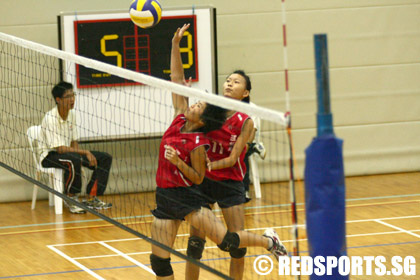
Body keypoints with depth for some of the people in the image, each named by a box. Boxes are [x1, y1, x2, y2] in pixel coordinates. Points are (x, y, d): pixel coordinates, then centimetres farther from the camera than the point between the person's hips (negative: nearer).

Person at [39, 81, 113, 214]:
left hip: (68, 152, 8)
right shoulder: (50, 118, -21)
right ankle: (71, 198, -19)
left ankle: (91, 198, -2)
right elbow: (59, 148, -26)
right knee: (73, 160, -40)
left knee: (105, 158, -3)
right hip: (50, 156, -8)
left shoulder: (71, 115, 4)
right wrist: (85, 152, -27)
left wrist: (84, 154, -10)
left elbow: (74, 143, 10)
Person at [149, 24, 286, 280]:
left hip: (187, 196, -6)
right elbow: (177, 77, 0)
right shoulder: (181, 117, -1)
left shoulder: (197, 144, -16)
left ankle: (269, 241, 17)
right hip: (165, 198, 6)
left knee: (226, 240, -10)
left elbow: (198, 177, -12)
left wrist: (178, 162, -26)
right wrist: (175, 43, -6)